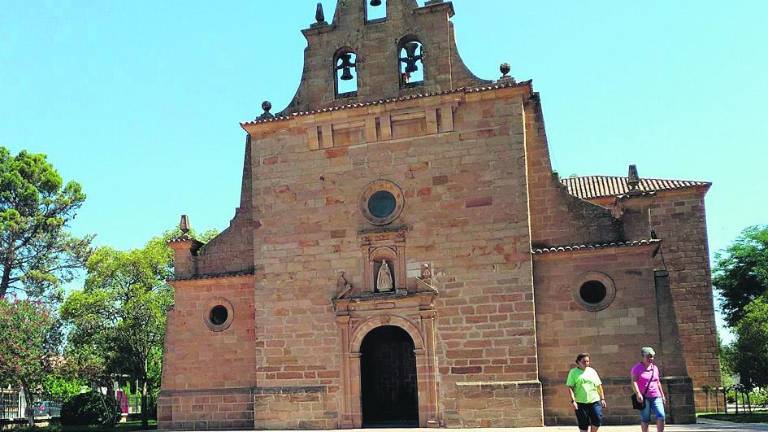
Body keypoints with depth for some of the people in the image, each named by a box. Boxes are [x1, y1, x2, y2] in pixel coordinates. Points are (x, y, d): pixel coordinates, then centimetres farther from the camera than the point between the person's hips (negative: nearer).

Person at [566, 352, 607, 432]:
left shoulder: (592, 371, 12)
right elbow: (570, 387, -4)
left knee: (598, 421, -8)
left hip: (594, 401, 3)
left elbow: (599, 386, 15)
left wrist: (602, 399, 9)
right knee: (583, 425, 3)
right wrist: (573, 401, -12)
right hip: (581, 402, -3)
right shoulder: (573, 372, 1)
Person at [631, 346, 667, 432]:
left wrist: (662, 395, 20)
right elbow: (634, 381, -12)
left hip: (656, 396, 4)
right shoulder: (637, 368, -2)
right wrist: (638, 393, -26)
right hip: (644, 397, -4)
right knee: (645, 419, -1)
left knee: (661, 416, -11)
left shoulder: (655, 368, 16)